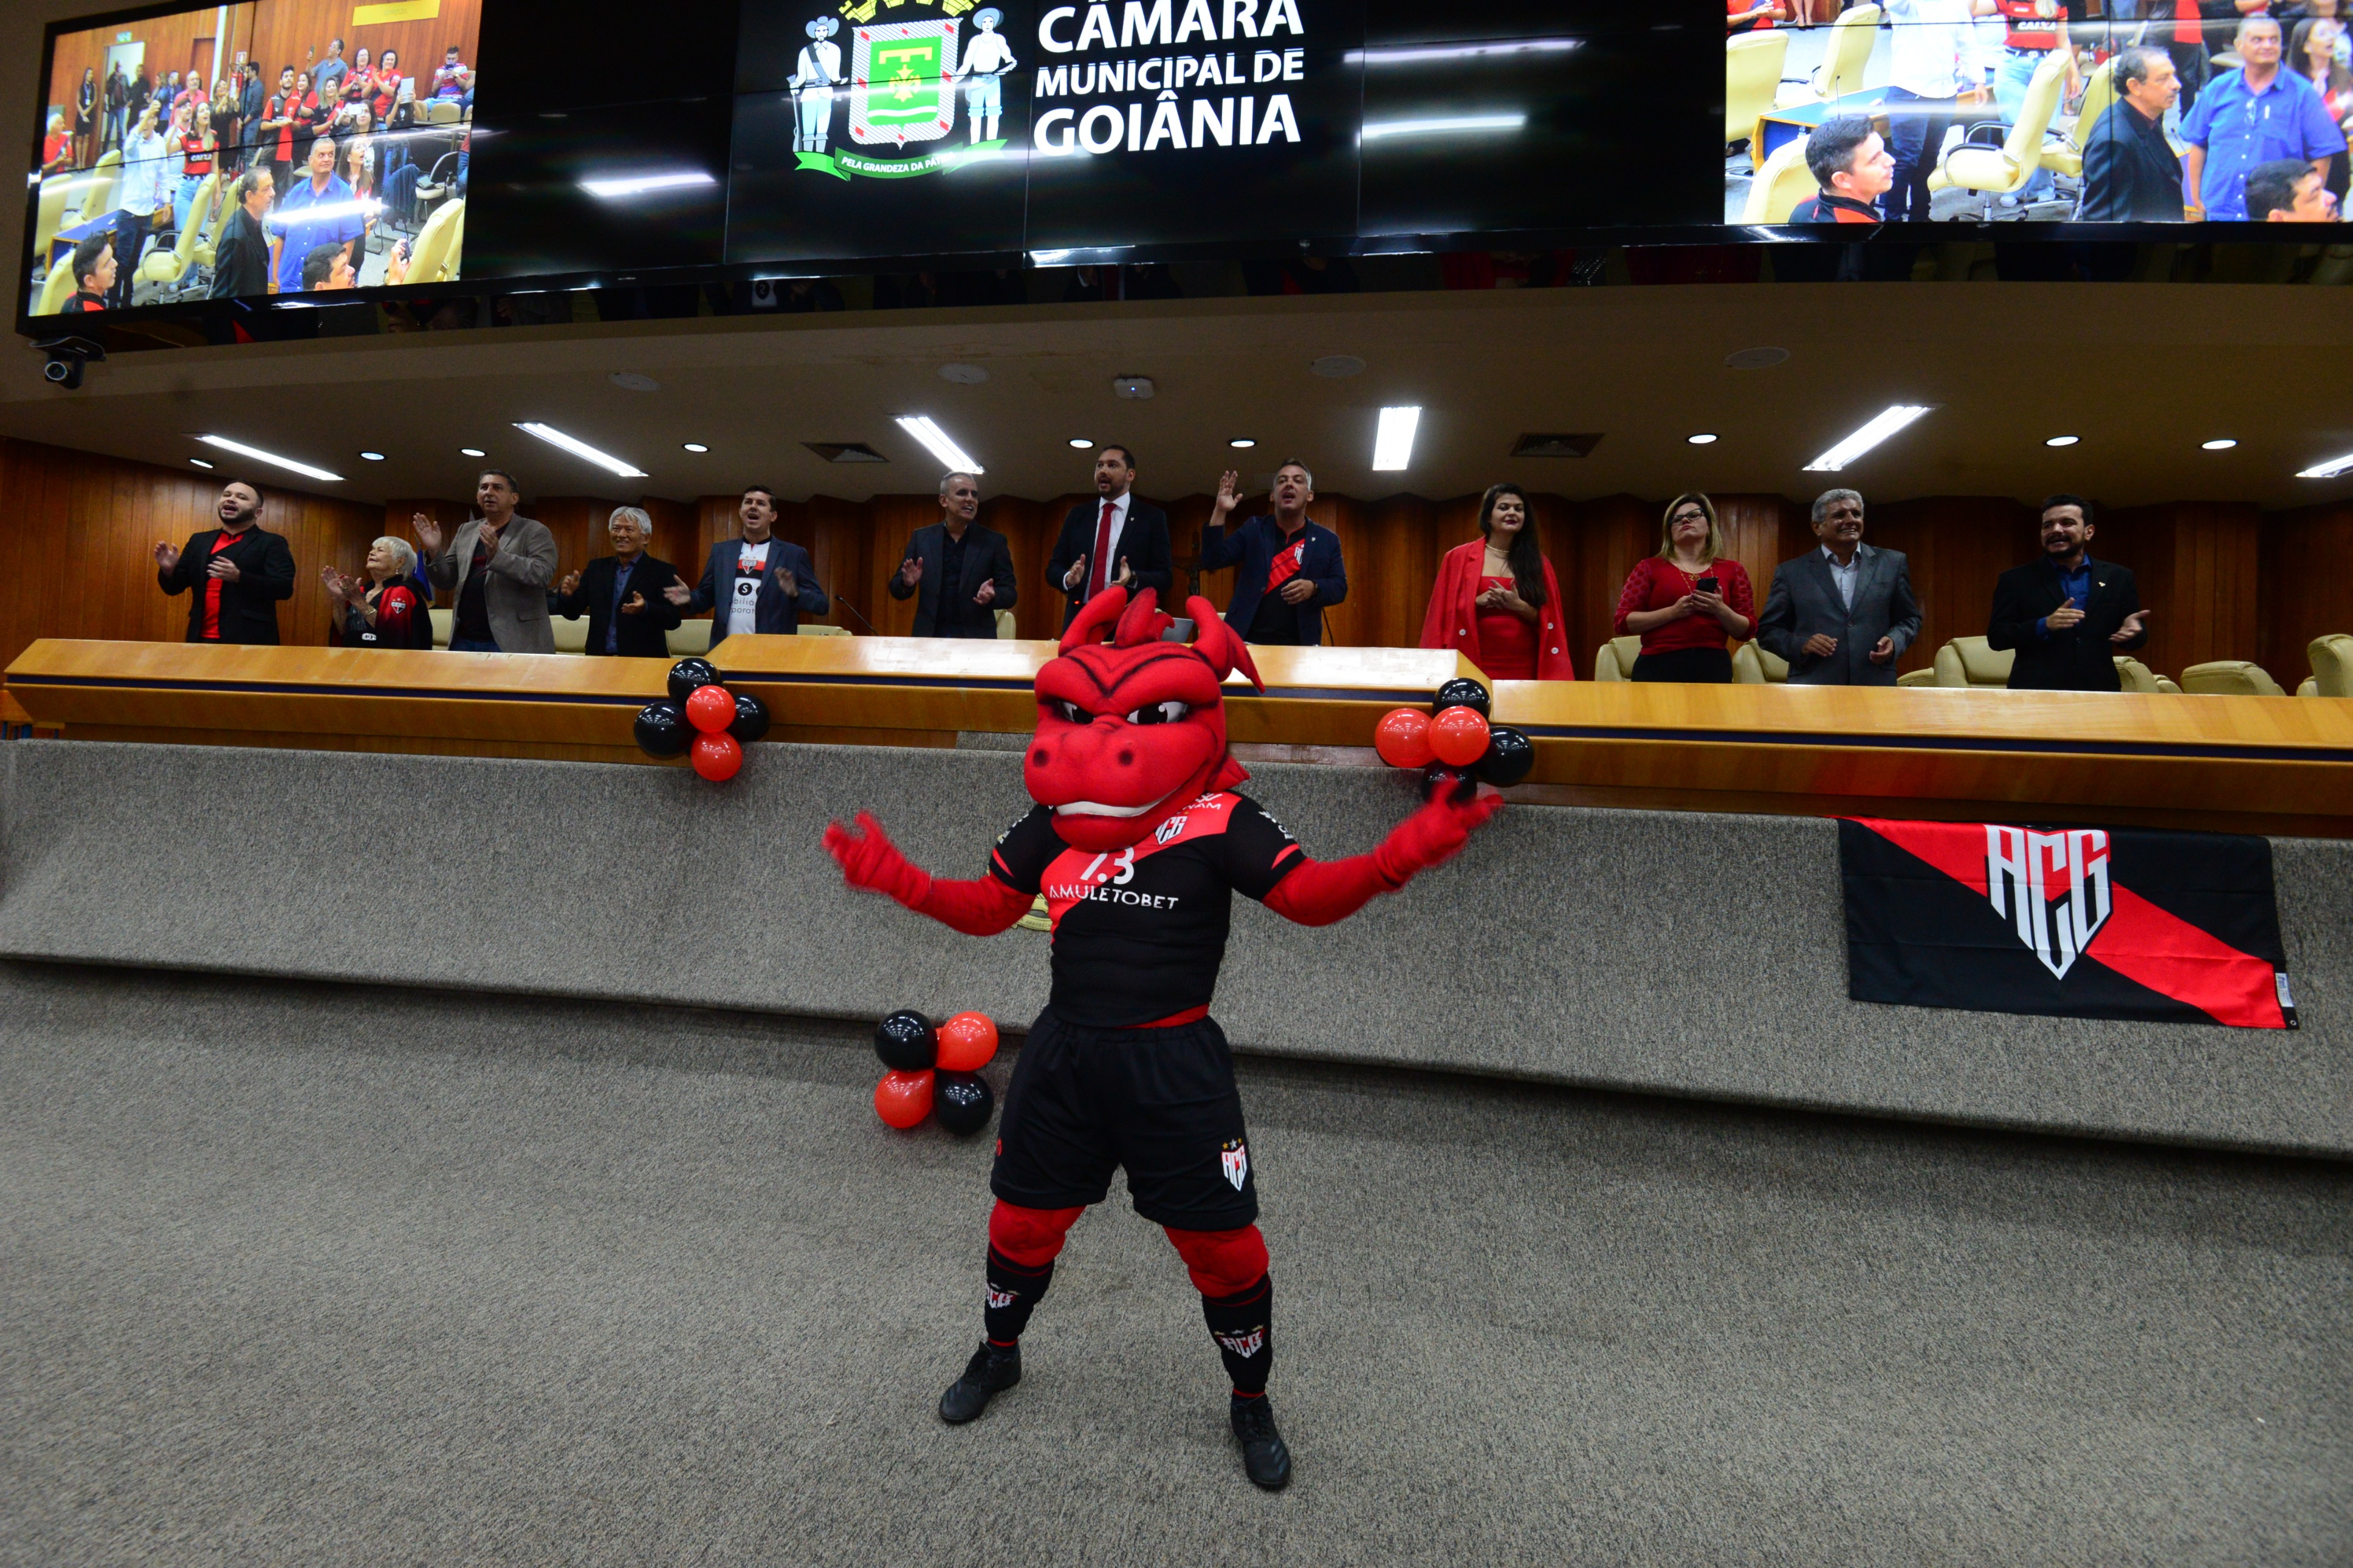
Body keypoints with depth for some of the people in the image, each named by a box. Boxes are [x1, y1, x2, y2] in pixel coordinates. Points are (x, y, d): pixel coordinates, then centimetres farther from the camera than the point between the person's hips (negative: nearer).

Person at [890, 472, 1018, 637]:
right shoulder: (921, 538, 8)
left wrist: (992, 596, -20)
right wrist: (908, 584, -13)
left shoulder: (994, 541, 4)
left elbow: (1010, 594, 2)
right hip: (929, 638, 1)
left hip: (976, 641, -1)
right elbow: (896, 589, 10)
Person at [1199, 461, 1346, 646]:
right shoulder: (1254, 529, 12)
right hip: (1249, 641, 0)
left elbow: (1340, 587, 9)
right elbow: (1212, 561, 4)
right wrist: (1220, 513, -7)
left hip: (1300, 646, 0)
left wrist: (1314, 588, -13)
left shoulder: (1327, 540, 12)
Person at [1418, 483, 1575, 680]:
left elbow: (1547, 620, 8)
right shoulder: (1460, 558, 7)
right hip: (1474, 666, -1)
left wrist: (1519, 606, -10)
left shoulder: (1537, 562, 11)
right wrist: (1477, 602, -12)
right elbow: (1444, 612, 4)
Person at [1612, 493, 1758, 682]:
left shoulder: (1732, 570, 14)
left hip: (1713, 667, 2)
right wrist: (1673, 612, -11)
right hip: (1658, 665, -2)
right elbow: (1621, 623, 0)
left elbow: (1748, 630, 12)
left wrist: (1720, 610, -8)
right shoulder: (1649, 567, 9)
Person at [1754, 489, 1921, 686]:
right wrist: (1801, 645, -12)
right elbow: (1767, 630, 7)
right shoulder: (1791, 572, 7)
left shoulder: (1892, 564, 12)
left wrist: (1894, 641, -4)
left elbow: (1910, 619, 18)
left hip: (1875, 689, 2)